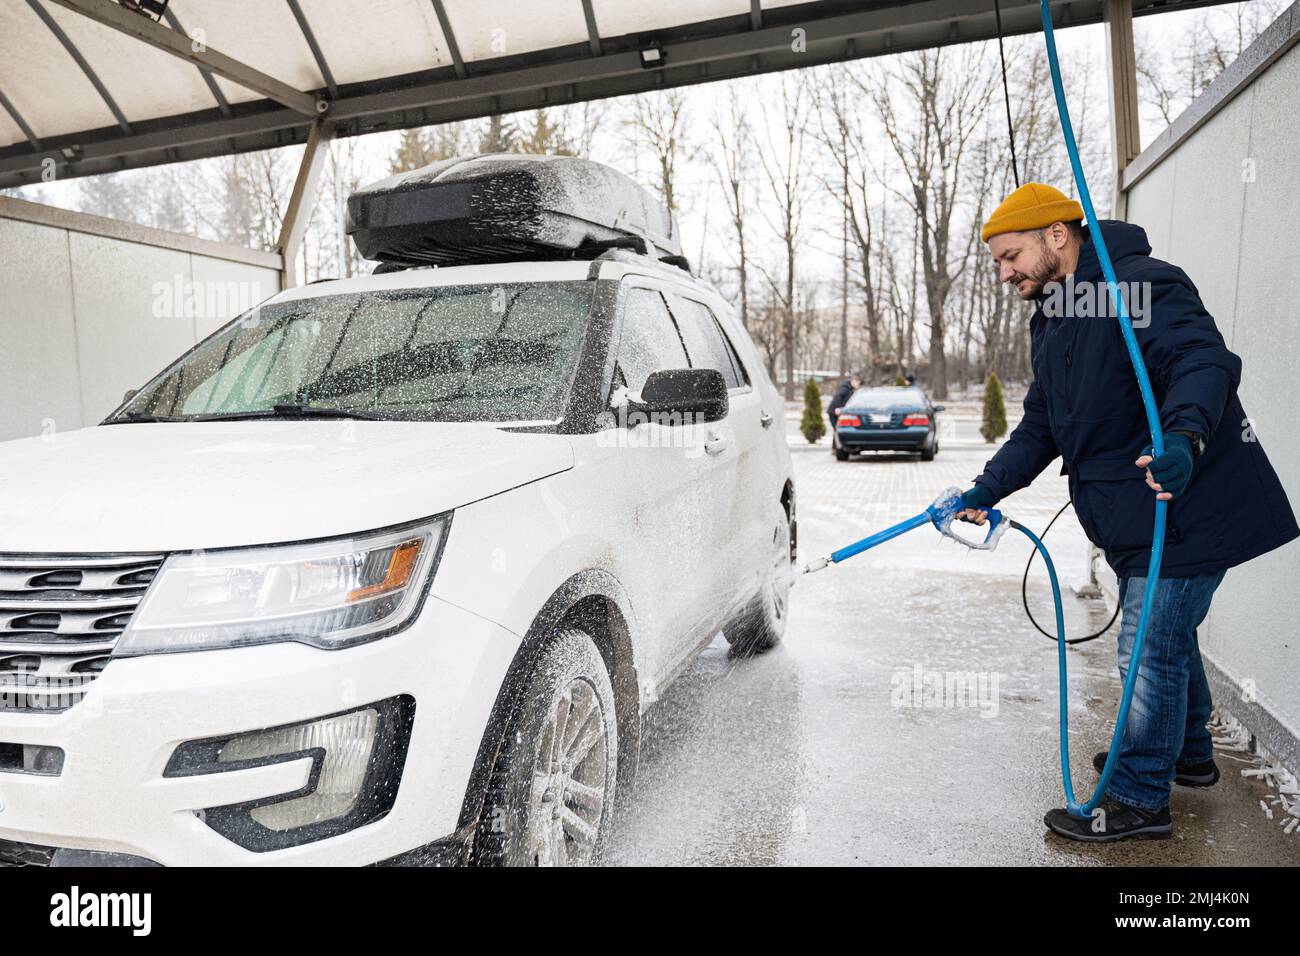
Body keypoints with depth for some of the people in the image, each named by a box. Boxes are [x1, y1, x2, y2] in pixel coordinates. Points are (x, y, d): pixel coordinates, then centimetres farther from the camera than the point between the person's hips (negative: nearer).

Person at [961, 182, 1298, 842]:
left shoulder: (1140, 285, -17)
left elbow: (1204, 360, -31)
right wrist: (986, 491, 2)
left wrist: (1183, 437, -49)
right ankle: (1188, 754, 42)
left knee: (1151, 649, -3)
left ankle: (1138, 799, 12)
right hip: (1131, 520, 9)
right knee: (1167, 639, 22)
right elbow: (1040, 428, 13)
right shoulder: (1051, 320, 13)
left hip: (1185, 509, -9)